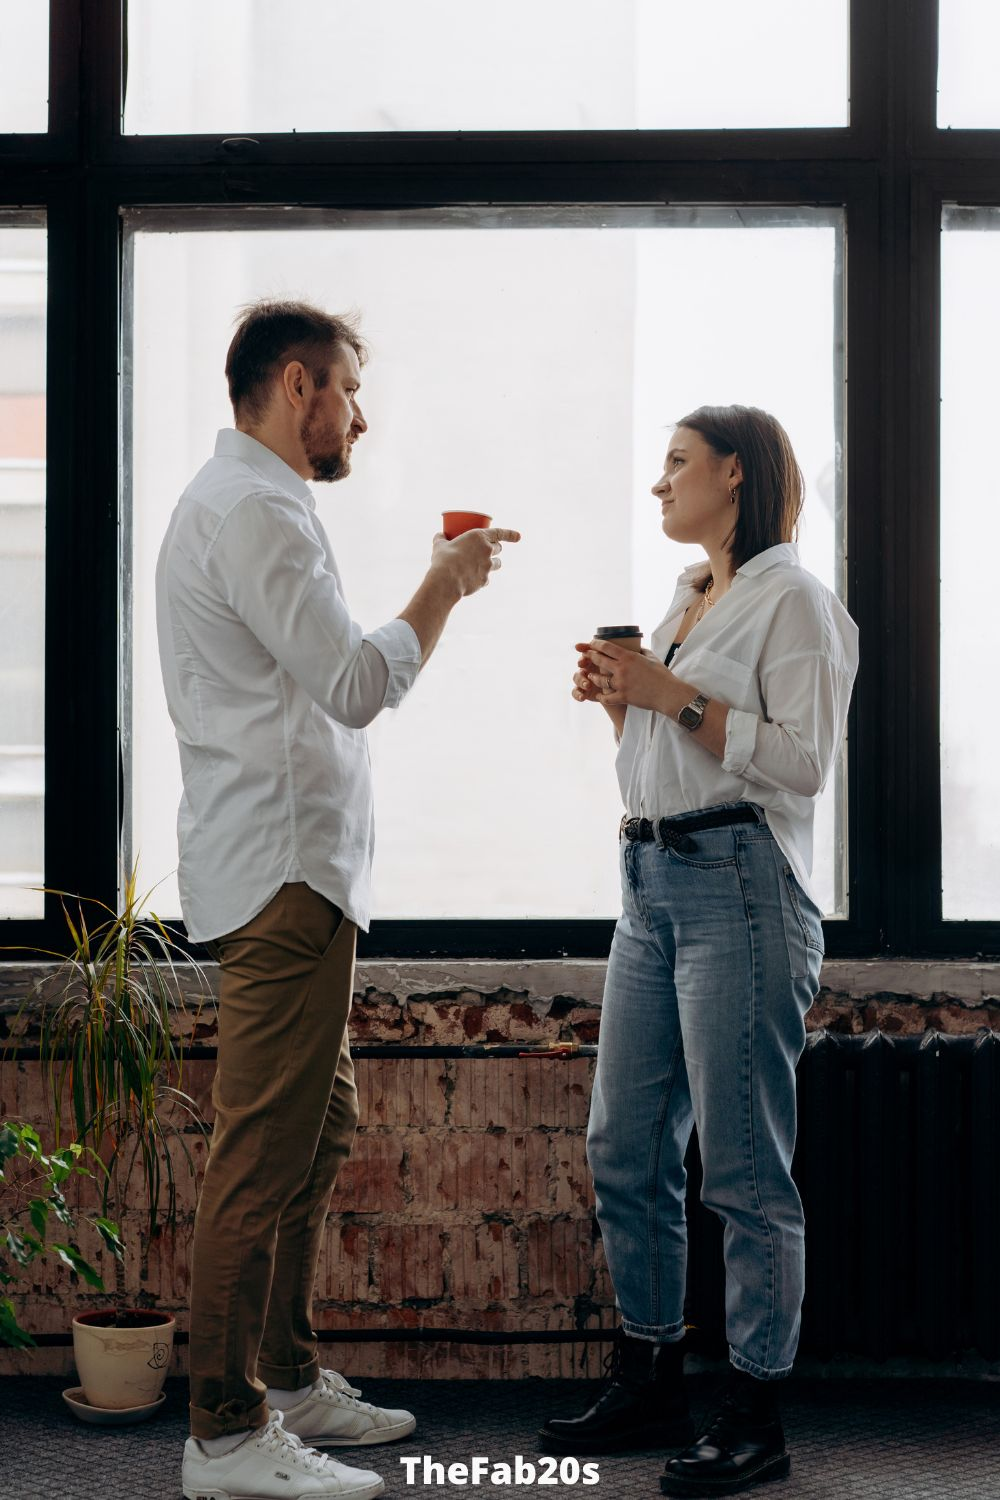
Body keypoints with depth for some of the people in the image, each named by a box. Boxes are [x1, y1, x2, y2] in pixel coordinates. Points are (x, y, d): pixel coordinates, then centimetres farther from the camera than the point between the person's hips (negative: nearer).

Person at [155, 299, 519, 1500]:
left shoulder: (240, 502, 22)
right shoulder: (251, 510, -13)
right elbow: (358, 684, -18)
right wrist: (445, 586, -6)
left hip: (290, 868, 11)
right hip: (283, 872, -11)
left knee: (318, 1132, 16)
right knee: (265, 1152, -9)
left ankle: (287, 1378, 25)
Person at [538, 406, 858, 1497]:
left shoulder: (792, 599, -5)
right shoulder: (684, 601, 21)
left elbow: (803, 761, -14)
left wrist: (674, 697, -15)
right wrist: (617, 699, 8)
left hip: (740, 886, -9)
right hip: (650, 885, 9)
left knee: (743, 1164, -5)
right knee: (624, 1149, 11)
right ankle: (649, 1384, 23)